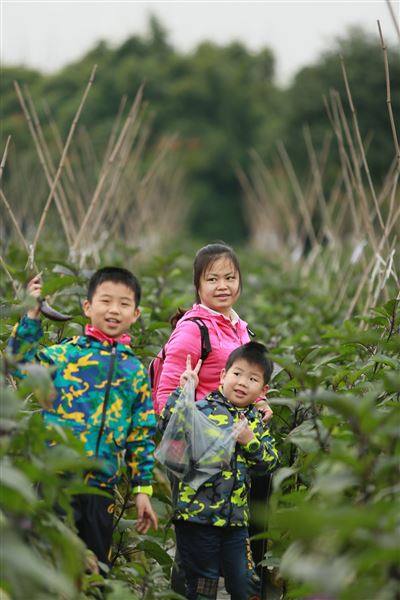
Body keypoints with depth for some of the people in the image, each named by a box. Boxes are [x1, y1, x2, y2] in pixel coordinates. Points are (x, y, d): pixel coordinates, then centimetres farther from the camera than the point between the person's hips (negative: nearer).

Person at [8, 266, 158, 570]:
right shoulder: (65, 353, 1)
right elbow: (21, 366, -15)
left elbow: (142, 436, 14)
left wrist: (143, 489, 10)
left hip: (102, 487, 4)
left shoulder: (136, 371, 12)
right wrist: (32, 316, -18)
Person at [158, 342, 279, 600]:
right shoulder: (203, 409, -5)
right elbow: (169, 427, -18)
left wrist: (251, 441, -10)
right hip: (198, 512, -5)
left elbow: (270, 461, 6)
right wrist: (183, 392, -20)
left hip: (236, 517, 5)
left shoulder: (257, 422, 13)